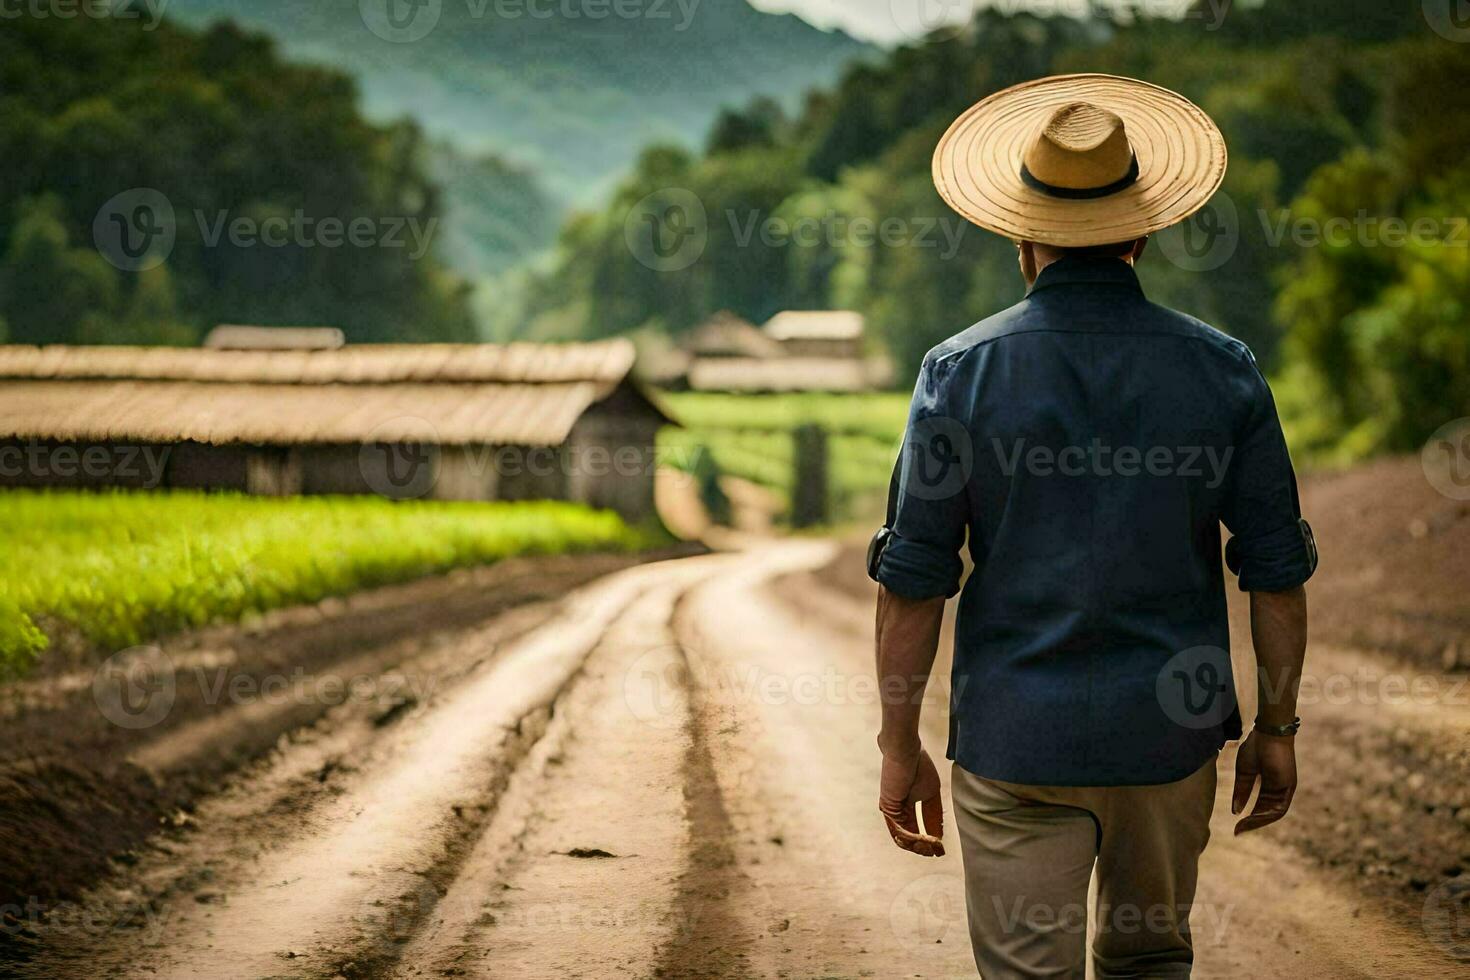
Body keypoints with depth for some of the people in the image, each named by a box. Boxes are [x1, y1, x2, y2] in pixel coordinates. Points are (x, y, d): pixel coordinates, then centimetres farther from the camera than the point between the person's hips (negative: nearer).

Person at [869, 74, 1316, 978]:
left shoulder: (961, 371, -7)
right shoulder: (1221, 370, -3)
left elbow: (912, 581, -6)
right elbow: (1277, 572, 0)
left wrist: (900, 746, 2)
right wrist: (1278, 727, 11)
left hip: (1014, 741, -2)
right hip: (1170, 735, 2)